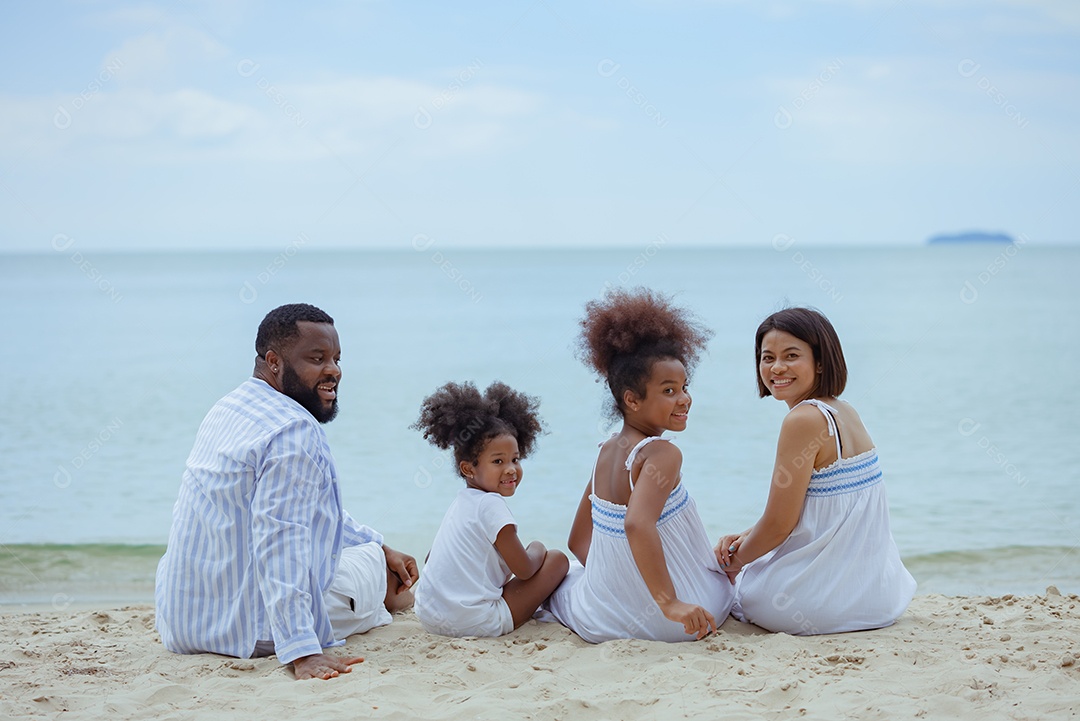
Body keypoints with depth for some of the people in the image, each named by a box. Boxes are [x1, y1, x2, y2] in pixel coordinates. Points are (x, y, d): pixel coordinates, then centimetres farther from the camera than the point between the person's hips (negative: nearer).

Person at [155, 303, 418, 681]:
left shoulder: (228, 409, 11)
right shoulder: (295, 431, -22)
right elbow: (281, 543, -32)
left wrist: (382, 545, 22)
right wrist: (302, 651, -35)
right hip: (250, 631, -9)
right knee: (372, 561, 16)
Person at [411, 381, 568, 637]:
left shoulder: (460, 502, 12)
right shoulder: (491, 505, -15)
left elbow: (430, 559, 22)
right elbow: (524, 570, -13)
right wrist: (537, 549, 10)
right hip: (473, 622, -9)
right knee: (557, 560, 1)